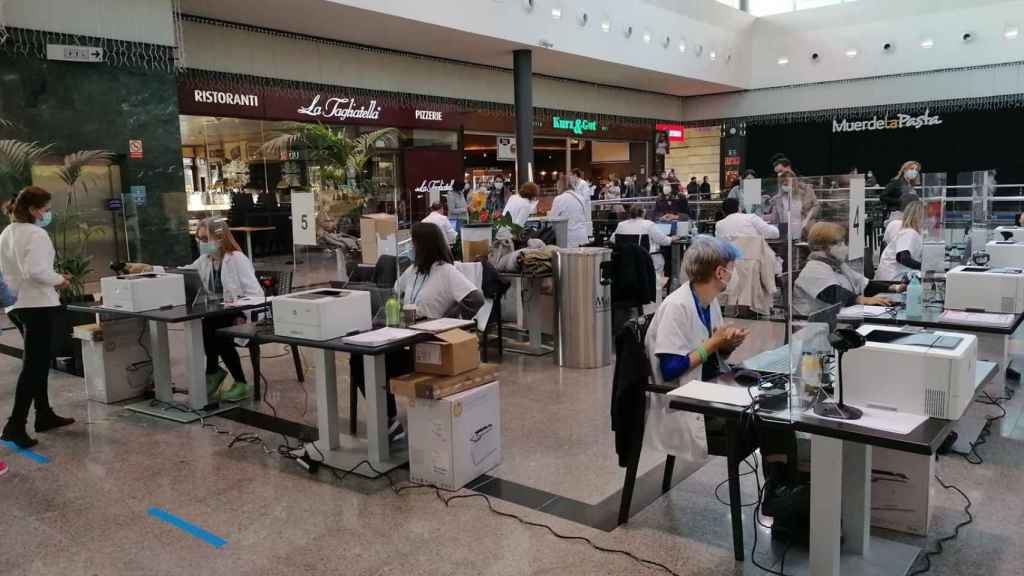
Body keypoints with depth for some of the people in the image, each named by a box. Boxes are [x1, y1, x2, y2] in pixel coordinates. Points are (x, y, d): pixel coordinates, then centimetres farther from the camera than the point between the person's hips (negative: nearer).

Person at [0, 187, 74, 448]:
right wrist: (58, 280, -9)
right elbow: (36, 270, -26)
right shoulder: (36, 234, -15)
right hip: (37, 305, -9)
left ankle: (44, 415, 29)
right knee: (33, 365, -5)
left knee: (38, 362, 20)